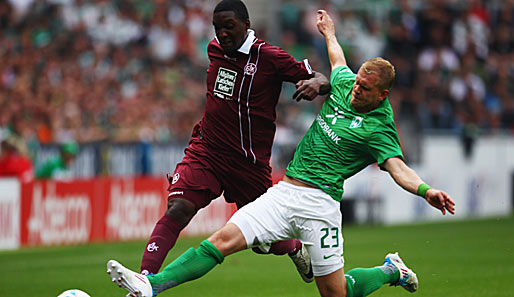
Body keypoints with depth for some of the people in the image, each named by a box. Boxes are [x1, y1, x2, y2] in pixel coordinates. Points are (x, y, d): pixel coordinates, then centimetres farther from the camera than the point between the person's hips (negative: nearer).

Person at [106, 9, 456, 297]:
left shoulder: (379, 127, -8)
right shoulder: (345, 84, 10)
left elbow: (398, 168, -20)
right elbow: (339, 62, 33)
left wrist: (426, 190, -39)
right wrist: (329, 33, 51)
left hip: (319, 203, -5)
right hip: (283, 192, 5)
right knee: (224, 239, -12)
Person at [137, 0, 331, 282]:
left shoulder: (270, 57, -10)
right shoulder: (215, 49, 5)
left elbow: (322, 79, -7)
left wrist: (315, 83, -32)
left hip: (250, 162, -3)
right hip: (205, 152, 3)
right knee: (177, 210, -21)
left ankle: (297, 249, 44)